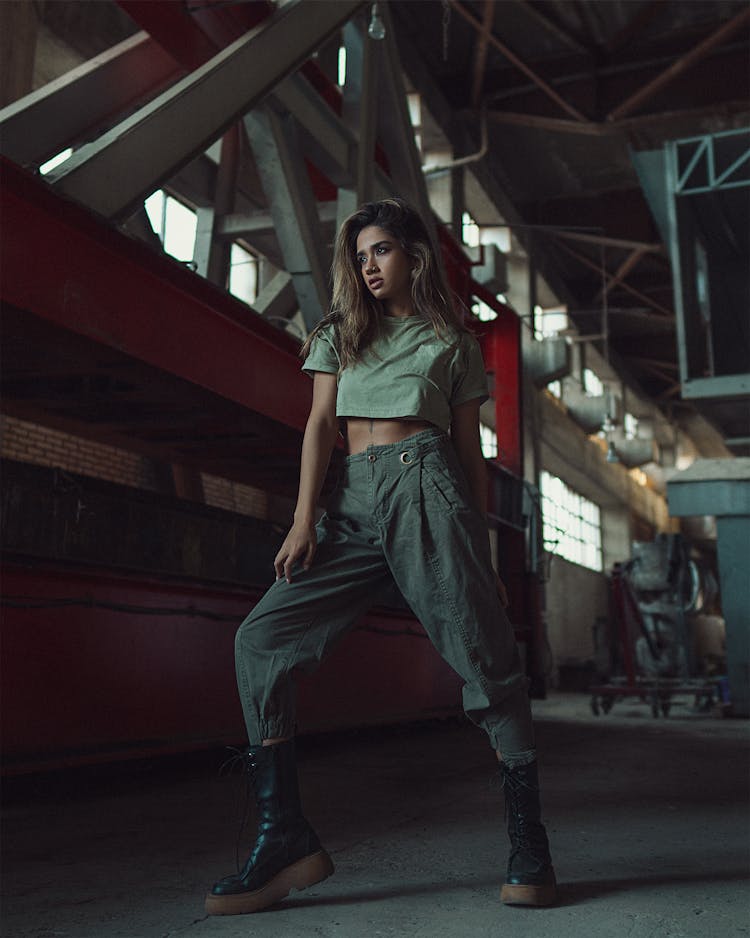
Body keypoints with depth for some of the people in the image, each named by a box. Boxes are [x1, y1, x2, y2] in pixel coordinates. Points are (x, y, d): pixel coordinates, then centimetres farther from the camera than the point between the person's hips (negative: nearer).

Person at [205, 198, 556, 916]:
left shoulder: (451, 341, 16)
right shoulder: (340, 332, 22)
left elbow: (470, 448, 13)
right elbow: (321, 424, 11)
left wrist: (481, 552, 6)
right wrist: (304, 520, -3)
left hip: (427, 486, -3)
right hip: (354, 501, 3)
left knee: (483, 655, -11)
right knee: (262, 638, -13)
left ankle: (528, 845, 2)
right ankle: (284, 838, -10)